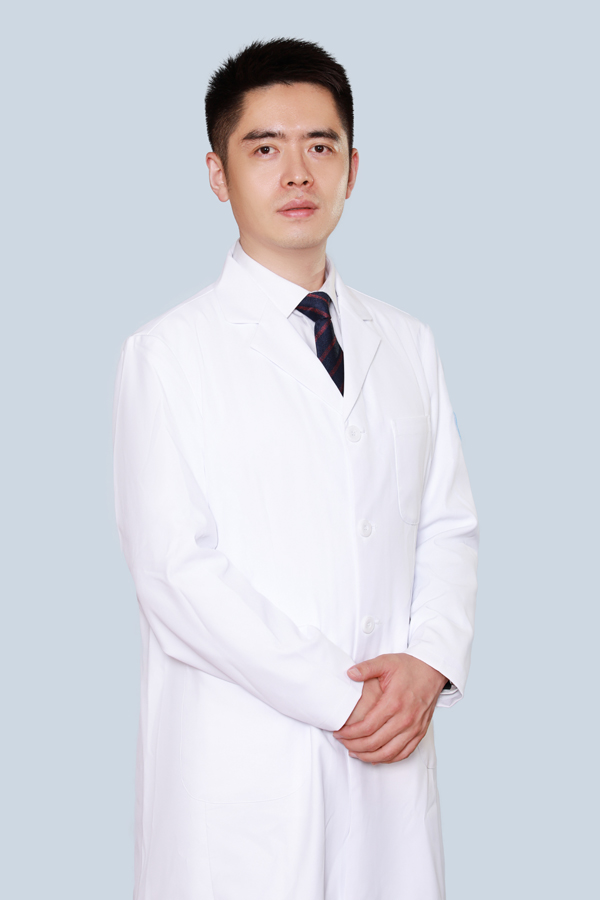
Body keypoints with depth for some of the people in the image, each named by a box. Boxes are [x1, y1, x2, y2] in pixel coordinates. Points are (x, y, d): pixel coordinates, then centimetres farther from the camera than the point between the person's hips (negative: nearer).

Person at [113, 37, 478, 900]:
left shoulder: (408, 344, 11)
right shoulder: (169, 353, -5)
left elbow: (448, 529, 9)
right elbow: (176, 572, -11)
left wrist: (427, 663, -9)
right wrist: (339, 698, -13)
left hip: (390, 750, 4)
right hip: (241, 768, -4)